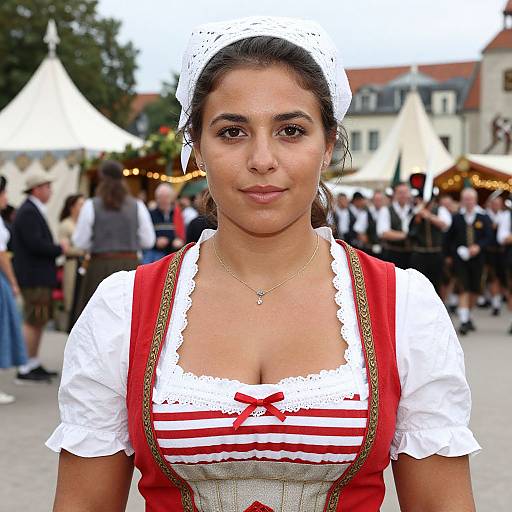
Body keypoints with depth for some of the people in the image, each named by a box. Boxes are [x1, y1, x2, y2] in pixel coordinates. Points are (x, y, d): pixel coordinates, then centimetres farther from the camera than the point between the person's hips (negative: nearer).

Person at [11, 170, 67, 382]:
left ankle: (34, 365, 20)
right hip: (33, 277, -11)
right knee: (32, 321, -9)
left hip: (39, 276, 11)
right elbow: (35, 244, -23)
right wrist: (59, 248, -10)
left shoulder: (33, 211, 16)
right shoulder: (28, 213, -16)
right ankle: (25, 369, -7)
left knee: (39, 321, 14)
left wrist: (57, 248, 4)